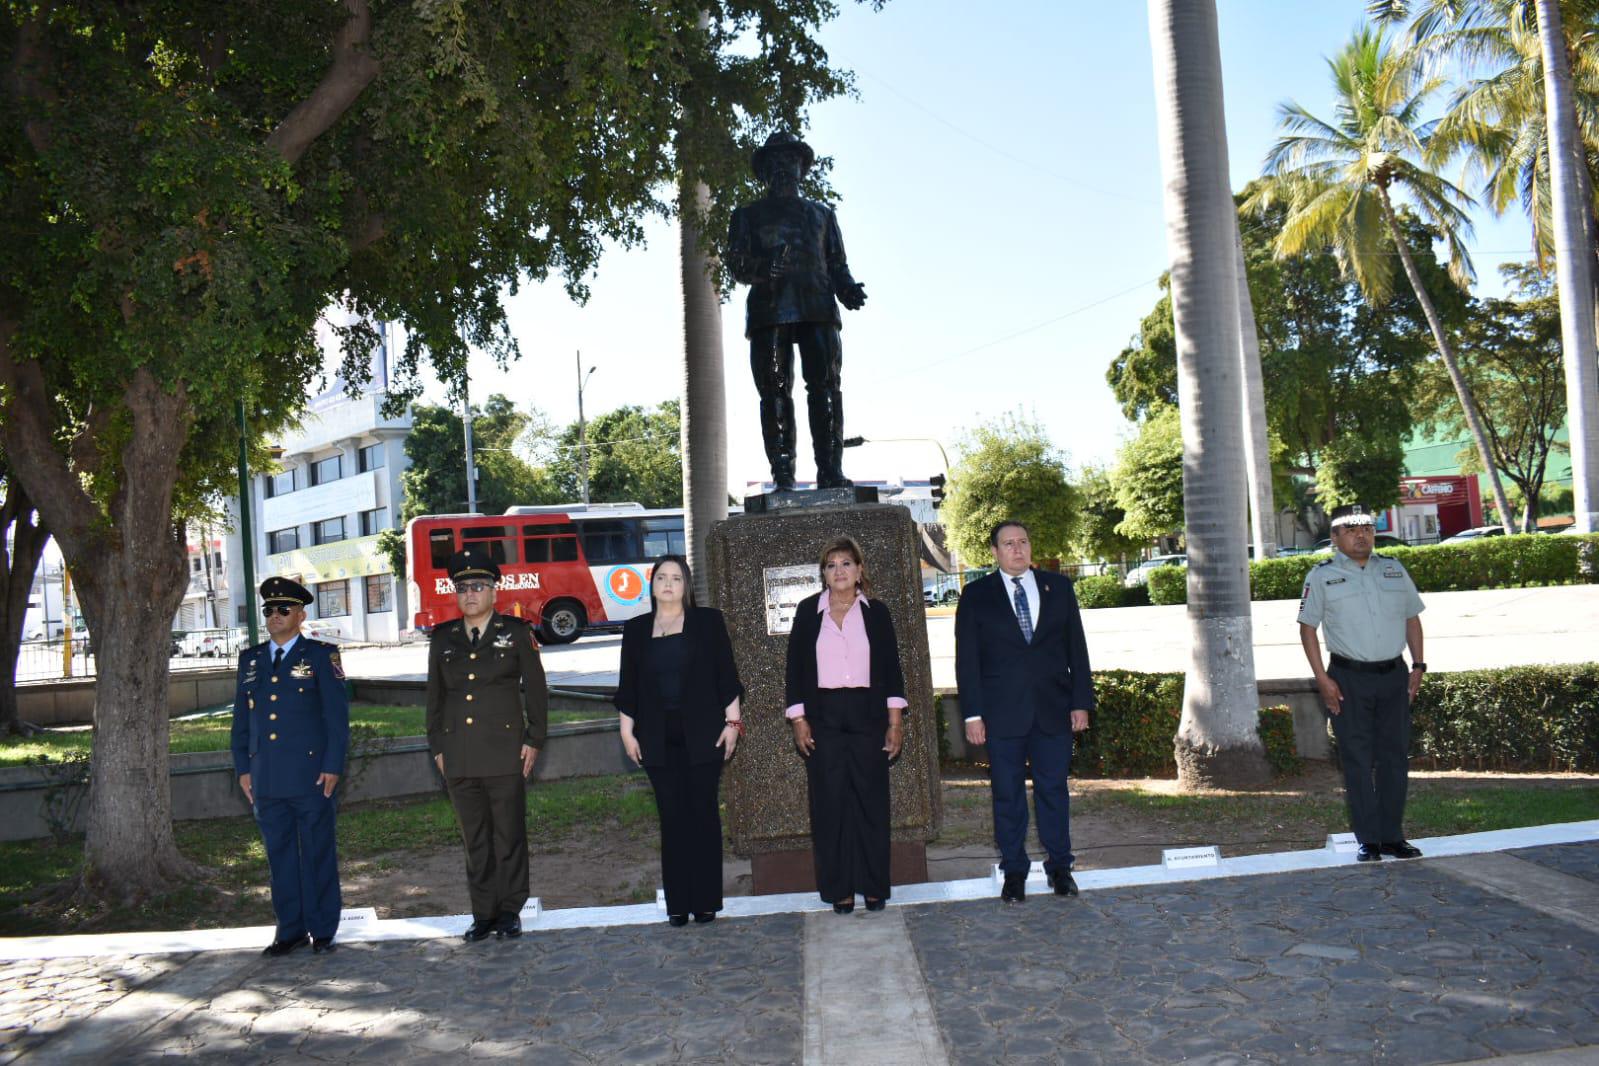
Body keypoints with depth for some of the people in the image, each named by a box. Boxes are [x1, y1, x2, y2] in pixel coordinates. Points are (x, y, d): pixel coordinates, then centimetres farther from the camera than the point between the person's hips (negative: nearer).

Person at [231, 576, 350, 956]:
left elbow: (337, 715, -4)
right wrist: (243, 768, 9)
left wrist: (332, 766, -10)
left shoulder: (321, 655, -1)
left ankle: (322, 930, 13)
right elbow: (241, 719, 16)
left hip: (311, 775, -4)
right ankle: (290, 929, 19)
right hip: (266, 778, 4)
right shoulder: (250, 659, 13)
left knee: (318, 853, 3)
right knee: (279, 854, 9)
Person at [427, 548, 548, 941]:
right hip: (459, 758, 3)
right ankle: (483, 913, 16)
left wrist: (533, 739, -2)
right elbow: (435, 697, 17)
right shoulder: (442, 639, 12)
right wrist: (437, 747, 11)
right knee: (474, 839, 8)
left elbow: (535, 688, 3)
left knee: (509, 835, 2)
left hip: (504, 752, -3)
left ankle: (510, 911, 13)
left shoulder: (516, 631, 3)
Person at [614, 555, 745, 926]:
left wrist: (732, 721, -3)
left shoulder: (708, 621, 4)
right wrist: (627, 731, 7)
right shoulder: (636, 630, 10)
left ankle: (706, 900, 8)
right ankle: (678, 903, 8)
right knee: (672, 817, 2)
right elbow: (628, 686, 11)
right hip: (658, 738, 2)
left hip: (702, 733, -1)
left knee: (704, 814, 1)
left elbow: (726, 675, 3)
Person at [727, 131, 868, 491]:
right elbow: (736, 261, 5)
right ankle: (782, 476, -11)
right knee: (775, 392, -9)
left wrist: (848, 289, 0)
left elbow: (837, 262, 23)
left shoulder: (822, 214, 28)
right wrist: (764, 267, -17)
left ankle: (830, 471, -12)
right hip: (769, 310, -2)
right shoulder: (747, 215, 20)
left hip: (817, 310, 2)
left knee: (826, 387, -11)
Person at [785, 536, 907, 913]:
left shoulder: (876, 612, 5)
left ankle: (874, 886, 14)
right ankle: (838, 889, 10)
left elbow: (891, 667, 6)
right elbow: (795, 667, 5)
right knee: (829, 801, 1)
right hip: (823, 718, 0)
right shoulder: (808, 611, 4)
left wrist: (896, 719, 1)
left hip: (867, 715, 0)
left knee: (872, 798, 3)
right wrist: (798, 719, -1)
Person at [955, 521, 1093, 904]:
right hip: (1002, 713, -1)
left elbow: (1077, 648, 10)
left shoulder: (1058, 588, 9)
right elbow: (966, 659, 1)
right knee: (1008, 795, 5)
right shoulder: (976, 595, 3)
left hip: (1054, 710, 1)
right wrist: (972, 713, -5)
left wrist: (1081, 701, 3)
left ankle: (1059, 866, 20)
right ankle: (1014, 871, 16)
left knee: (1054, 789, 8)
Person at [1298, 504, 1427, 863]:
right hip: (1349, 679, -4)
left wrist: (1418, 665, 8)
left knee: (1395, 757, 8)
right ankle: (1368, 840, 8)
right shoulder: (1321, 576, -1)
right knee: (1358, 761, 0)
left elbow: (1412, 618, 17)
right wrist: (1322, 678, -9)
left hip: (1394, 675, 4)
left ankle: (1393, 836, 18)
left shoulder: (1394, 570, 12)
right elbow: (1308, 627, -2)